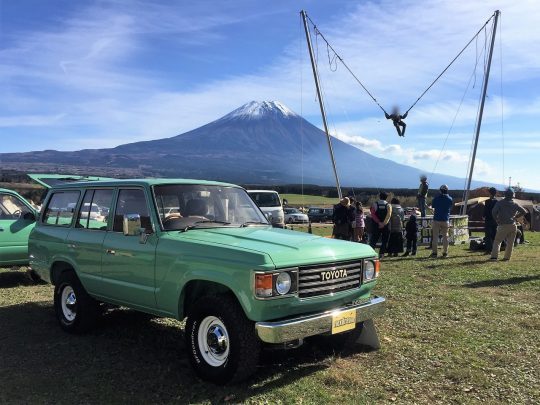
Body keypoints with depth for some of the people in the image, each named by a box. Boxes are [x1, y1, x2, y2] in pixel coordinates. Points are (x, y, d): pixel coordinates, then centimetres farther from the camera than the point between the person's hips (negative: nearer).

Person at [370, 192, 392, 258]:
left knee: (373, 240, 4)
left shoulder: (375, 204, 0)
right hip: (386, 226, 0)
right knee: (384, 241, 10)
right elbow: (388, 215, -15)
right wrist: (384, 223, -19)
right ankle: (381, 254, 7)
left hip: (376, 225, 0)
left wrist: (379, 222, -14)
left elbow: (372, 214, -12)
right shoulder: (388, 205, 0)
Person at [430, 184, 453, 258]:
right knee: (445, 237, 9)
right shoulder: (450, 199, -1)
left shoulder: (436, 198, -7)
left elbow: (432, 206, 7)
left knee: (435, 236, 2)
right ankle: (445, 253, 8)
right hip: (445, 220, 2)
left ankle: (434, 252, -1)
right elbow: (450, 207, 13)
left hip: (436, 220, -2)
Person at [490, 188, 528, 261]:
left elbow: (494, 212, -16)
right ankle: (507, 257, 11)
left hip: (503, 225, -3)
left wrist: (497, 220, -1)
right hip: (513, 225, 3)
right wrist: (515, 216, 15)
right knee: (510, 242, 11)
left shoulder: (500, 203, -4)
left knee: (497, 241, 2)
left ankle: (494, 256, -11)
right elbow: (524, 211, 8)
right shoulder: (515, 204, 5)